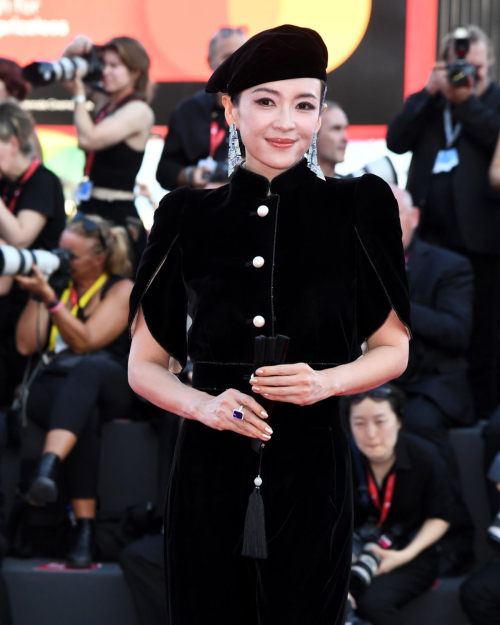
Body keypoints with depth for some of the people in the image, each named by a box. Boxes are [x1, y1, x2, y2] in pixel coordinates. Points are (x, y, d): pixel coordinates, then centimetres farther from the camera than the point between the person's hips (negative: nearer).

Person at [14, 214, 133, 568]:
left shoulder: (122, 290, 6)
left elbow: (84, 341, -10)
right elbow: (26, 345, 9)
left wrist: (49, 298, -19)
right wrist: (36, 296, 0)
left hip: (110, 388, -2)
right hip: (52, 388, 2)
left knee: (85, 369, -41)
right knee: (85, 416, -38)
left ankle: (48, 467, -63)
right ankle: (84, 532, -48)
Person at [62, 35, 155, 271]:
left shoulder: (138, 110, -10)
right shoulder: (106, 103, 12)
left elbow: (88, 139, -21)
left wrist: (78, 95, -11)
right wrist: (73, 51, 3)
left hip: (118, 215, -8)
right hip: (91, 208, 8)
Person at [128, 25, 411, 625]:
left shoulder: (355, 210, 1)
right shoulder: (189, 217, 4)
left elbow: (394, 348, 8)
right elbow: (144, 364, 8)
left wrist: (326, 381, -12)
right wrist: (204, 405, -11)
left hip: (312, 471, -1)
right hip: (208, 470, 1)